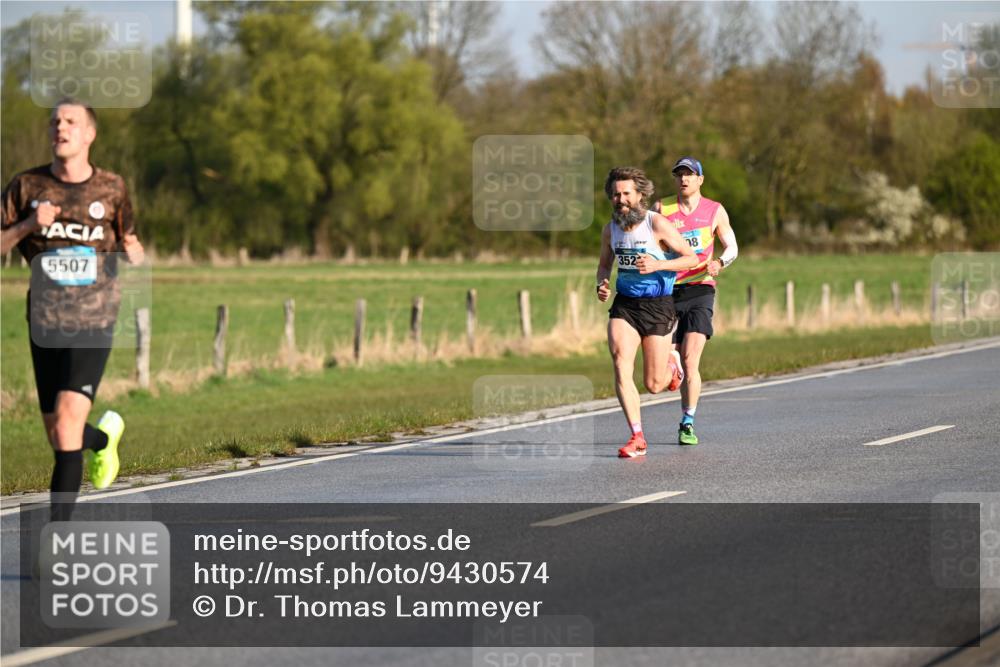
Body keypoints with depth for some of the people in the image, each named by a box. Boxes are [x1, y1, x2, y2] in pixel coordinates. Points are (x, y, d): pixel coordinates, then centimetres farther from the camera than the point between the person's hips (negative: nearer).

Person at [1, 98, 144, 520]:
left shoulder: (110, 189, 2)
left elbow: (129, 241, 17)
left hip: (93, 326, -2)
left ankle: (59, 530, -16)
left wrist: (134, 252, -6)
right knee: (59, 436, 11)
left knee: (68, 422, -19)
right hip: (45, 326, 3)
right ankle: (104, 437, 48)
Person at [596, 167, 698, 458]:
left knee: (654, 385, 0)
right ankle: (637, 437, -17)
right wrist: (602, 284, -1)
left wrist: (657, 265, -24)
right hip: (624, 303, 4)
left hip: (657, 305, -4)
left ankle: (671, 363, 38)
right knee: (620, 363, -20)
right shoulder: (610, 230, 4)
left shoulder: (657, 224, -12)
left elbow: (692, 259, -9)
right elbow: (604, 264, 22)